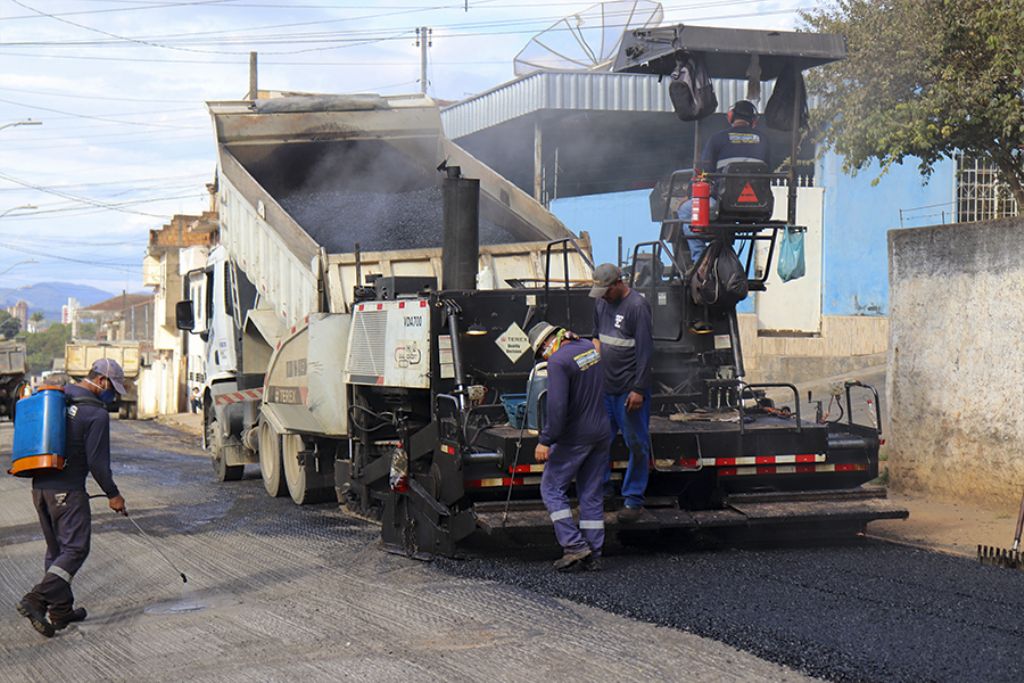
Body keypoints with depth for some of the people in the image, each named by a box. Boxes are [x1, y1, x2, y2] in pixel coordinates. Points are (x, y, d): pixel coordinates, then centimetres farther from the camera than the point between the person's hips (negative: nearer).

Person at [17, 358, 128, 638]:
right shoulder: (96, 413, -11)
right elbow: (97, 461, -13)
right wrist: (113, 494, -2)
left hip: (40, 486, 8)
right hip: (67, 490, -8)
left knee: (56, 549, 15)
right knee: (75, 548, -4)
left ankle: (61, 609, 19)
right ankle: (36, 600, -16)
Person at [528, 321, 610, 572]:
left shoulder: (558, 362, -17)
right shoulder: (590, 347, 8)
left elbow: (557, 407, -23)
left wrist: (545, 441, -17)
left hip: (575, 436, -8)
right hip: (601, 431, 8)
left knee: (551, 488, 4)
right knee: (592, 494, 11)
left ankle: (574, 545, -4)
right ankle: (593, 554, 12)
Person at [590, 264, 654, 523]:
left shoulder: (637, 305, -13)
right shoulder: (601, 302, 10)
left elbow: (645, 351, -15)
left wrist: (638, 389, -17)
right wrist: (596, 346, 8)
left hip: (630, 390, -7)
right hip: (604, 387, 7)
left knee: (637, 445, 2)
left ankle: (633, 500, 9)